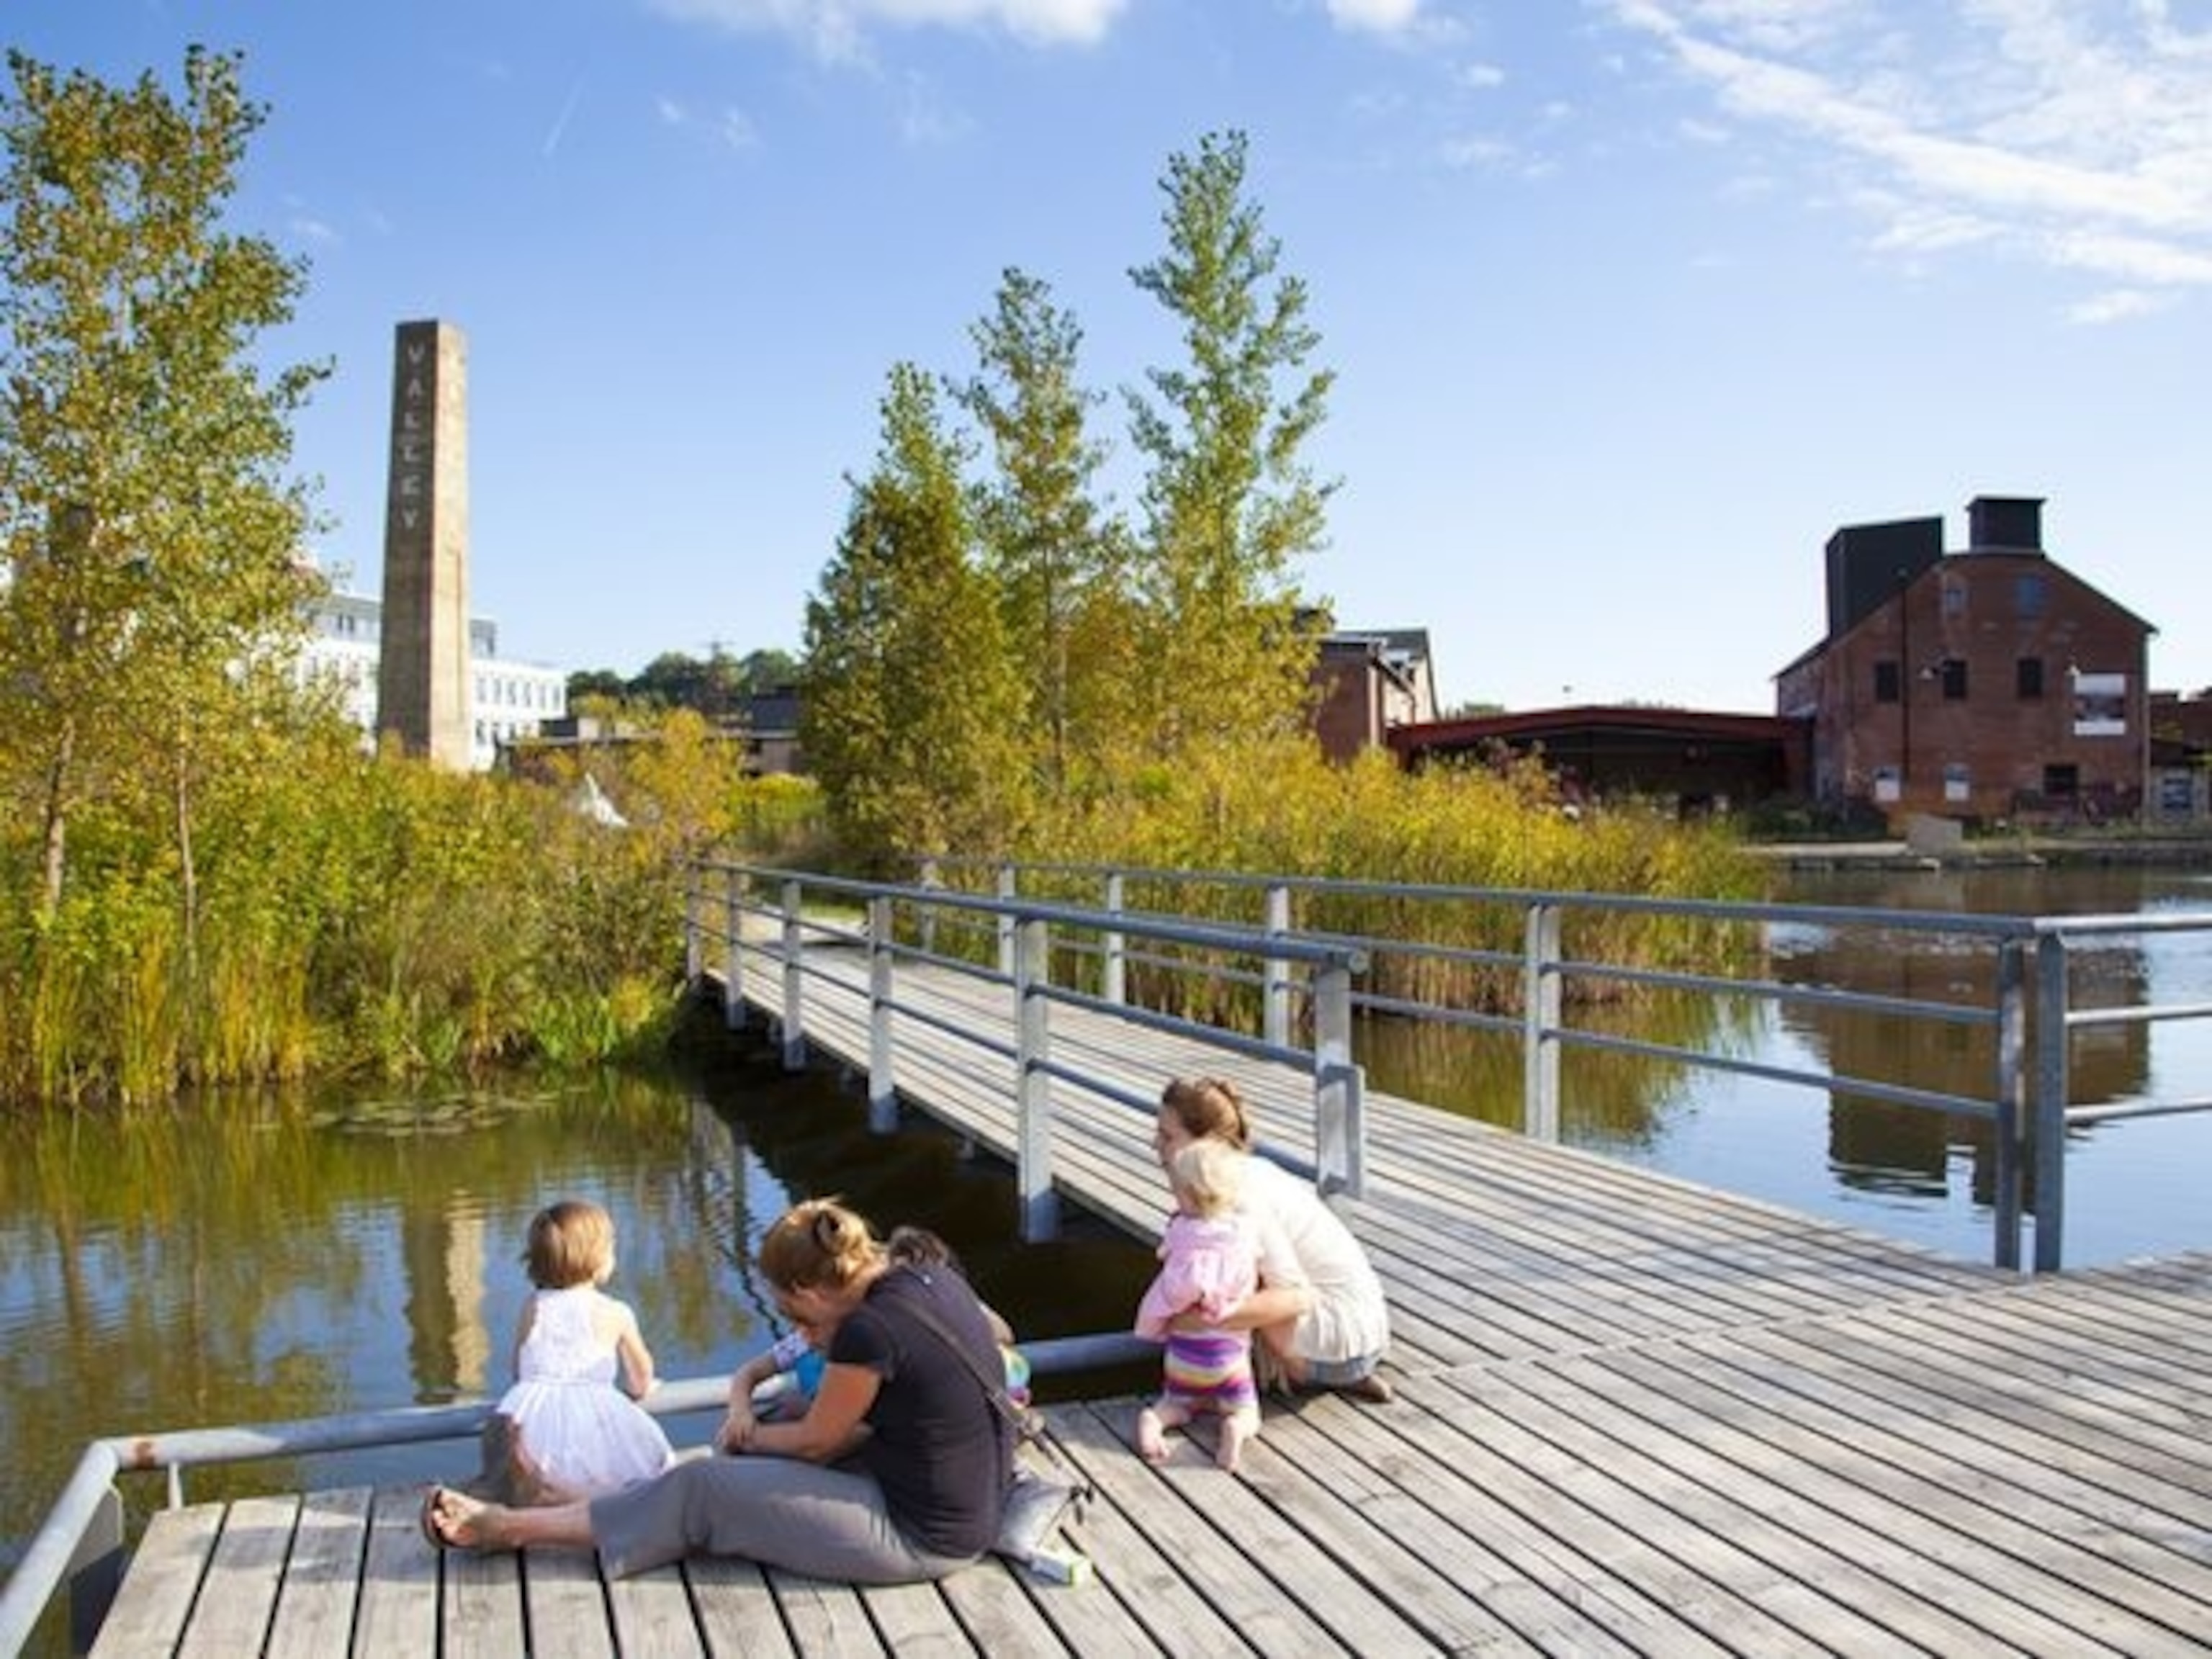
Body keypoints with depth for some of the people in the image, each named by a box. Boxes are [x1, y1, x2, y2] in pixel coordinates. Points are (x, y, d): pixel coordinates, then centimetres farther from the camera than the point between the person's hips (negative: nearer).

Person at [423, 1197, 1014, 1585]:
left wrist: (750, 1436, 12)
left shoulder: (869, 1329, -24)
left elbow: (816, 1442, -7)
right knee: (763, 1460, 18)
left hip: (917, 1540, -9)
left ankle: (508, 1527, 16)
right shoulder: (941, 1283, 1)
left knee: (702, 1488, 1)